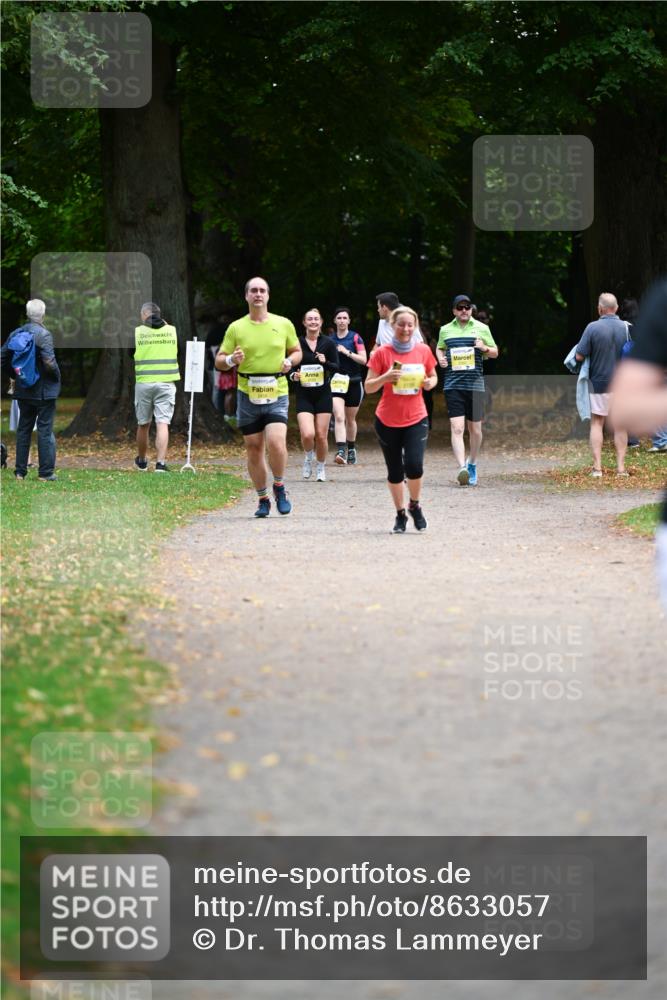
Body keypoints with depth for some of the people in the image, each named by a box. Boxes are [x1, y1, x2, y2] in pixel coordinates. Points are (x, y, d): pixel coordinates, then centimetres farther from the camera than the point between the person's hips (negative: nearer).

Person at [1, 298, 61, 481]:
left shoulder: (15, 334, 2)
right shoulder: (43, 334, -17)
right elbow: (49, 363, -24)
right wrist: (57, 376, -6)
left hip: (23, 391, 5)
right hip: (44, 391, -5)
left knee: (23, 429, 14)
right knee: (45, 430, 2)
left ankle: (20, 471, 16)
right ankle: (45, 473, 3)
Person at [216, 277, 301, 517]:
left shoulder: (284, 324, 5)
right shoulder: (236, 328, 4)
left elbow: (296, 351, 19)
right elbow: (219, 361, 6)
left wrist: (290, 361, -4)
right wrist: (231, 360, -16)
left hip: (277, 395, -1)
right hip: (248, 395, 1)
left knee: (276, 441, -20)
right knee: (254, 449, 4)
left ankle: (279, 487, 4)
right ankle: (263, 499, 18)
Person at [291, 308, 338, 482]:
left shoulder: (328, 343, 1)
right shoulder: (297, 343, 1)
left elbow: (336, 368, 1)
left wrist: (326, 362, -19)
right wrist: (294, 376, -13)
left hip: (323, 393, 1)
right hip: (304, 395, -1)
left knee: (321, 435, 2)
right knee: (307, 434, -16)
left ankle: (321, 468, 23)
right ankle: (308, 457, 16)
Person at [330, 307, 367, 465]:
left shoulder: (355, 338, -2)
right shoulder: (330, 340, 5)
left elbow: (363, 359, -9)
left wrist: (347, 352, -18)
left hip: (353, 383, -1)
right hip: (336, 383, 1)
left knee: (350, 419, 12)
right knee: (339, 417, -17)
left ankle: (352, 450, 31)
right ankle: (341, 452, -27)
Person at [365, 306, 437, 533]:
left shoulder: (423, 351, 1)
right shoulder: (382, 354, -5)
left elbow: (433, 376, 16)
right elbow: (369, 387, -3)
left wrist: (430, 382, -7)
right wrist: (385, 377, -22)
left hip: (416, 419, 0)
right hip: (387, 421, 0)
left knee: (414, 466, -16)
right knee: (395, 471, 5)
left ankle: (415, 505, 11)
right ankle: (400, 514, 23)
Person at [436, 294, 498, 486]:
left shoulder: (481, 329, 8)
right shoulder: (445, 330, 11)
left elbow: (495, 352, 15)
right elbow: (439, 348, 27)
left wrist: (484, 348, -7)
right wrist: (440, 358, 5)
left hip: (475, 384, 1)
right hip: (453, 385, -1)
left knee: (475, 429, 9)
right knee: (457, 428, -15)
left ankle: (472, 465, 31)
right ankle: (462, 468, -25)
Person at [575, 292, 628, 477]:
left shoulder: (593, 328, -12)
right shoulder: (627, 328, -3)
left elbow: (579, 356, -11)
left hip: (600, 383, -2)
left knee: (597, 423, 6)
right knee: (620, 425, 9)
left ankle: (597, 467, 0)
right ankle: (621, 467, 7)